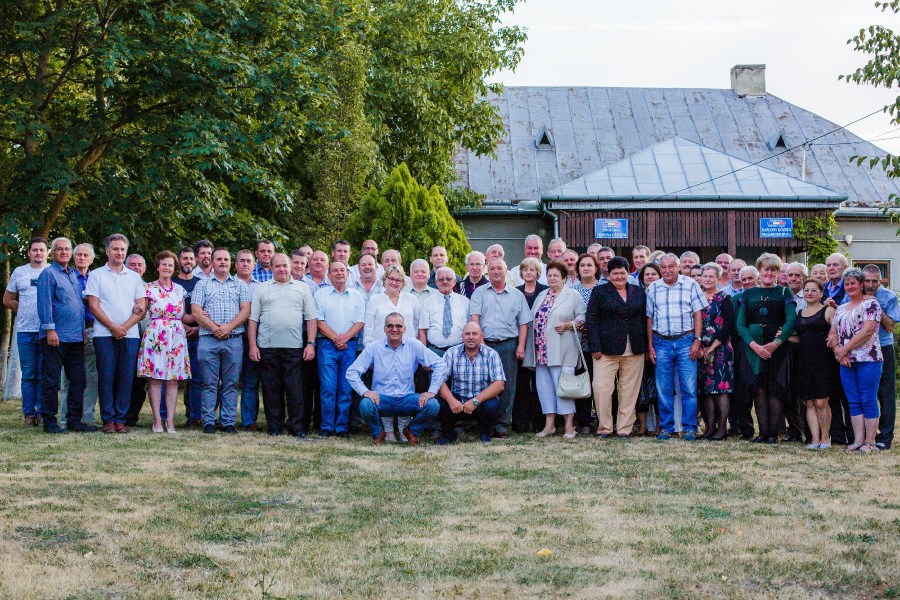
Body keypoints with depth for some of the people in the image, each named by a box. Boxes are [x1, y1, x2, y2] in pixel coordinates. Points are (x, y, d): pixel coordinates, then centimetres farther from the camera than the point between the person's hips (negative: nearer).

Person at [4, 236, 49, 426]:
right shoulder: (19, 272, 11)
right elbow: (8, 299, 17)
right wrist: (24, 312, 7)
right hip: (25, 331, 2)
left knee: (45, 375, -1)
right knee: (28, 375, 4)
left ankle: (43, 413, 5)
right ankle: (29, 414, 8)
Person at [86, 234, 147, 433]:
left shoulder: (134, 277, 15)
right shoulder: (96, 275, 7)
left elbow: (141, 308, 8)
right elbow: (93, 306, -1)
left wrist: (124, 327, -6)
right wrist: (113, 327, -10)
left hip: (130, 335, 2)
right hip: (104, 334, -2)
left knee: (126, 378, 0)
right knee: (106, 377, -3)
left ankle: (120, 419, 5)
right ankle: (108, 419, 1)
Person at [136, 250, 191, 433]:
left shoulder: (180, 290, 13)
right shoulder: (149, 288, 3)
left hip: (176, 335, 3)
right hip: (155, 335, -3)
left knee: (173, 380, 1)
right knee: (155, 379, -4)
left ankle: (170, 420, 3)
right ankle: (157, 420, 0)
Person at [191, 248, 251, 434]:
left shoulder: (240, 285, 13)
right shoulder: (202, 285, 10)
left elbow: (245, 310, 3)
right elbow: (196, 312, 0)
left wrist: (228, 327, -11)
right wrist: (214, 327, -11)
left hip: (234, 340, 1)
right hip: (208, 340, -1)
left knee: (231, 384, 2)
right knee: (209, 383, 0)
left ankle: (229, 422, 6)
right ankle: (209, 422, 3)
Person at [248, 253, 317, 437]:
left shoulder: (302, 288, 12)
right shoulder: (261, 289, 12)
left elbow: (311, 318, 8)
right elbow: (253, 319, 8)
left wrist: (311, 344, -1)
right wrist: (252, 345, 0)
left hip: (294, 347, -1)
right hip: (267, 346, 1)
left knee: (295, 388, -2)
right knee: (271, 388, 4)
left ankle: (296, 425, 4)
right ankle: (274, 426, 12)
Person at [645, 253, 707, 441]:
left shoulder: (690, 285, 1)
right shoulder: (653, 289, 8)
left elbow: (698, 314, 0)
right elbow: (649, 318, 11)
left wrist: (697, 341, -7)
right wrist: (650, 346, 6)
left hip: (686, 341, -2)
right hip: (662, 342, 2)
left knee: (689, 388, -4)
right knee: (664, 389, 4)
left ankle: (690, 428, 3)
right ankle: (666, 427, 12)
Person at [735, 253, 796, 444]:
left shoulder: (784, 293, 8)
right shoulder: (748, 294, 13)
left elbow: (791, 320, -3)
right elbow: (740, 323, 5)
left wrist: (776, 343, -15)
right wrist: (754, 345, -11)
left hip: (778, 348, -2)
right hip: (753, 348, 2)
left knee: (775, 390, -5)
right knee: (758, 389, -3)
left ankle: (773, 433, -2)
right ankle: (762, 432, 2)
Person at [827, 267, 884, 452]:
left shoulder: (870, 304, -3)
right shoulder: (841, 309, 18)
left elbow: (867, 331, -13)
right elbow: (832, 334, 14)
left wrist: (844, 349, -12)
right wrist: (838, 351, -6)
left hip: (868, 360, -6)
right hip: (846, 361, 6)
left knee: (868, 401, -5)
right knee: (853, 402, 6)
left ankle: (870, 441, -1)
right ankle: (858, 440, 9)